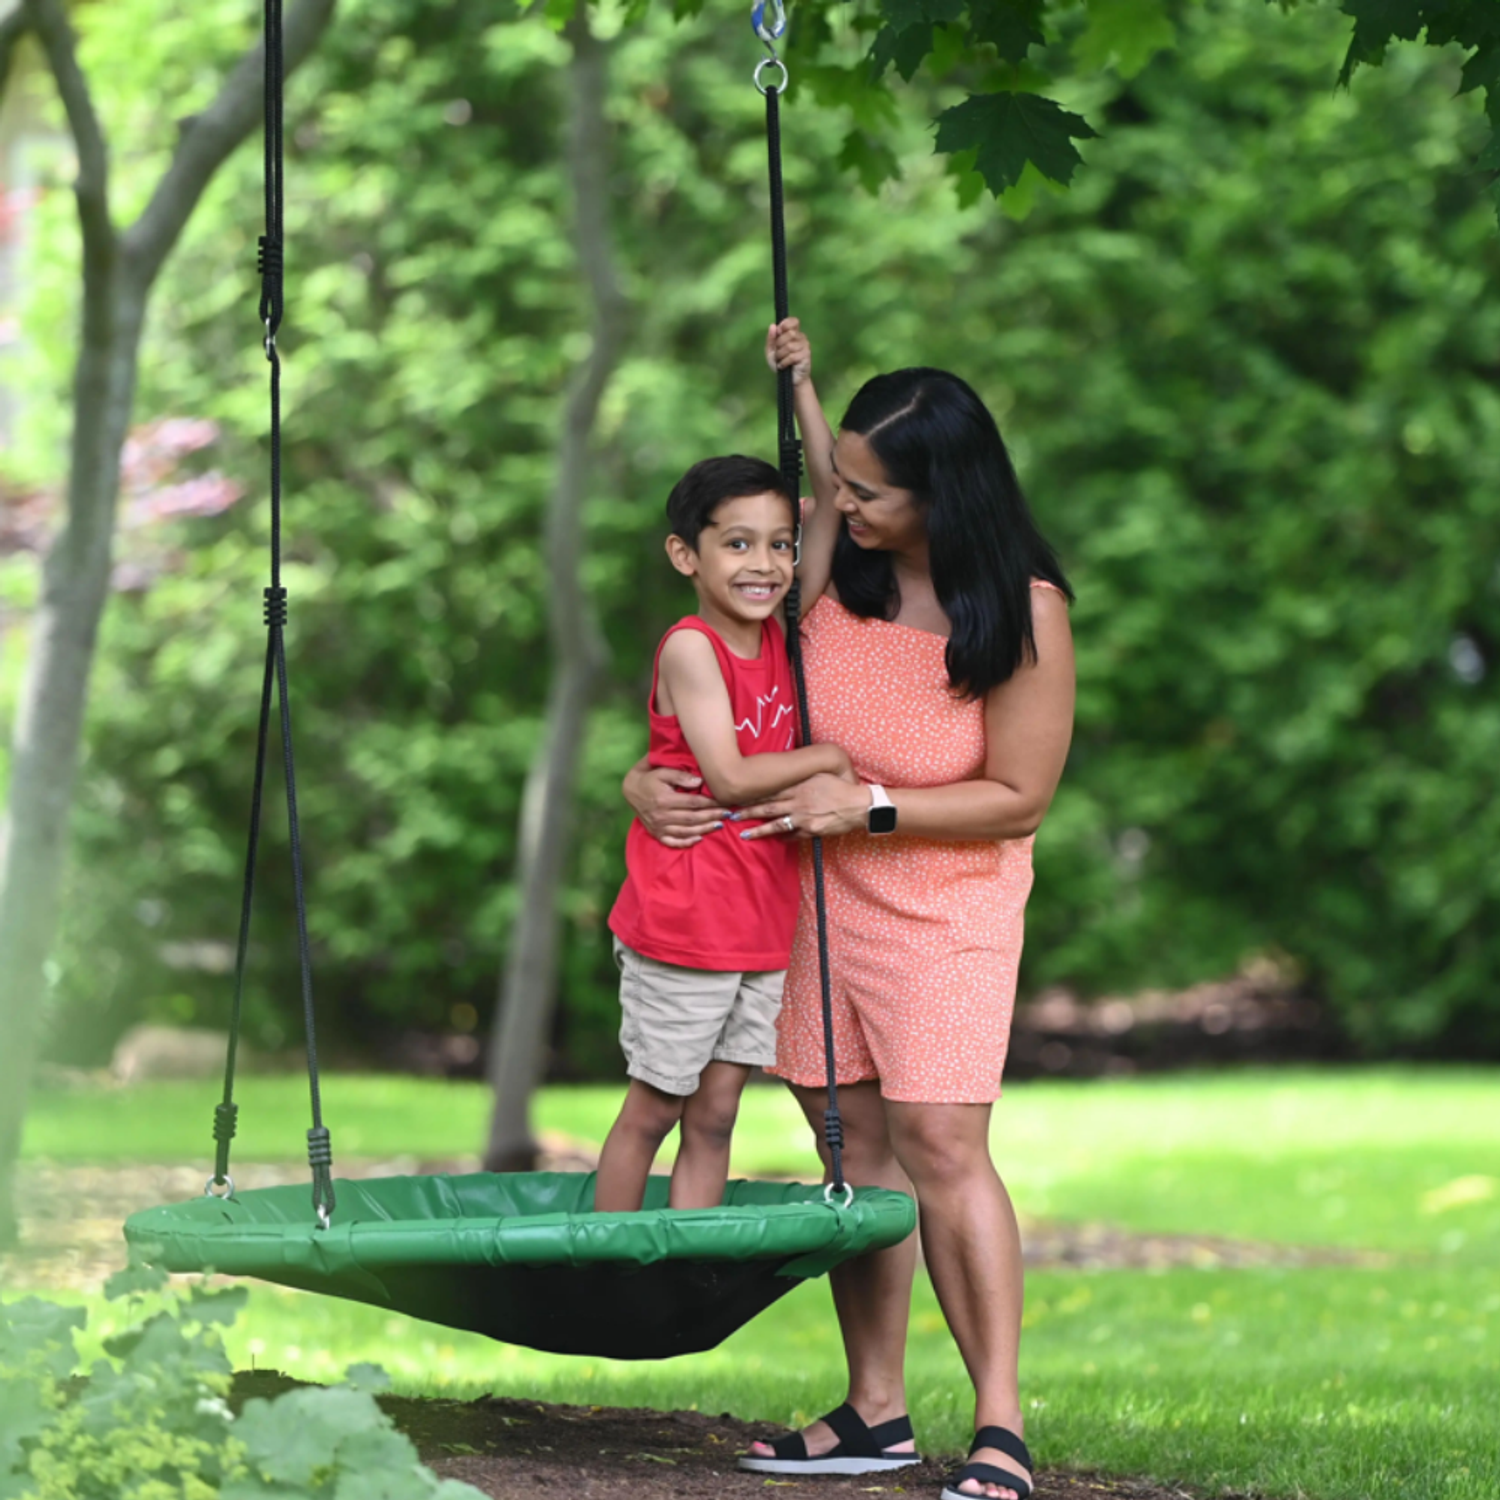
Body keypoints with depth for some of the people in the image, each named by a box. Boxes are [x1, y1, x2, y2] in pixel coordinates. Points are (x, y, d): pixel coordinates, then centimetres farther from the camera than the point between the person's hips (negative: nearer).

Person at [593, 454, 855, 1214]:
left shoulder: (780, 638, 7)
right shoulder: (690, 647, -13)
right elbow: (729, 776, -19)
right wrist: (827, 759, -9)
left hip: (763, 923, 6)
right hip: (684, 922, -6)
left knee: (715, 1114, 8)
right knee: (652, 1109, 4)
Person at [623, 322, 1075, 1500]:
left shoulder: (1023, 613, -17)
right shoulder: (836, 560, -7)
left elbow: (1019, 797, -11)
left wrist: (870, 805, -19)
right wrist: (651, 778, -12)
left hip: (946, 906, -4)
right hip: (815, 889, 4)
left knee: (941, 1142, -13)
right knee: (855, 1140, 5)